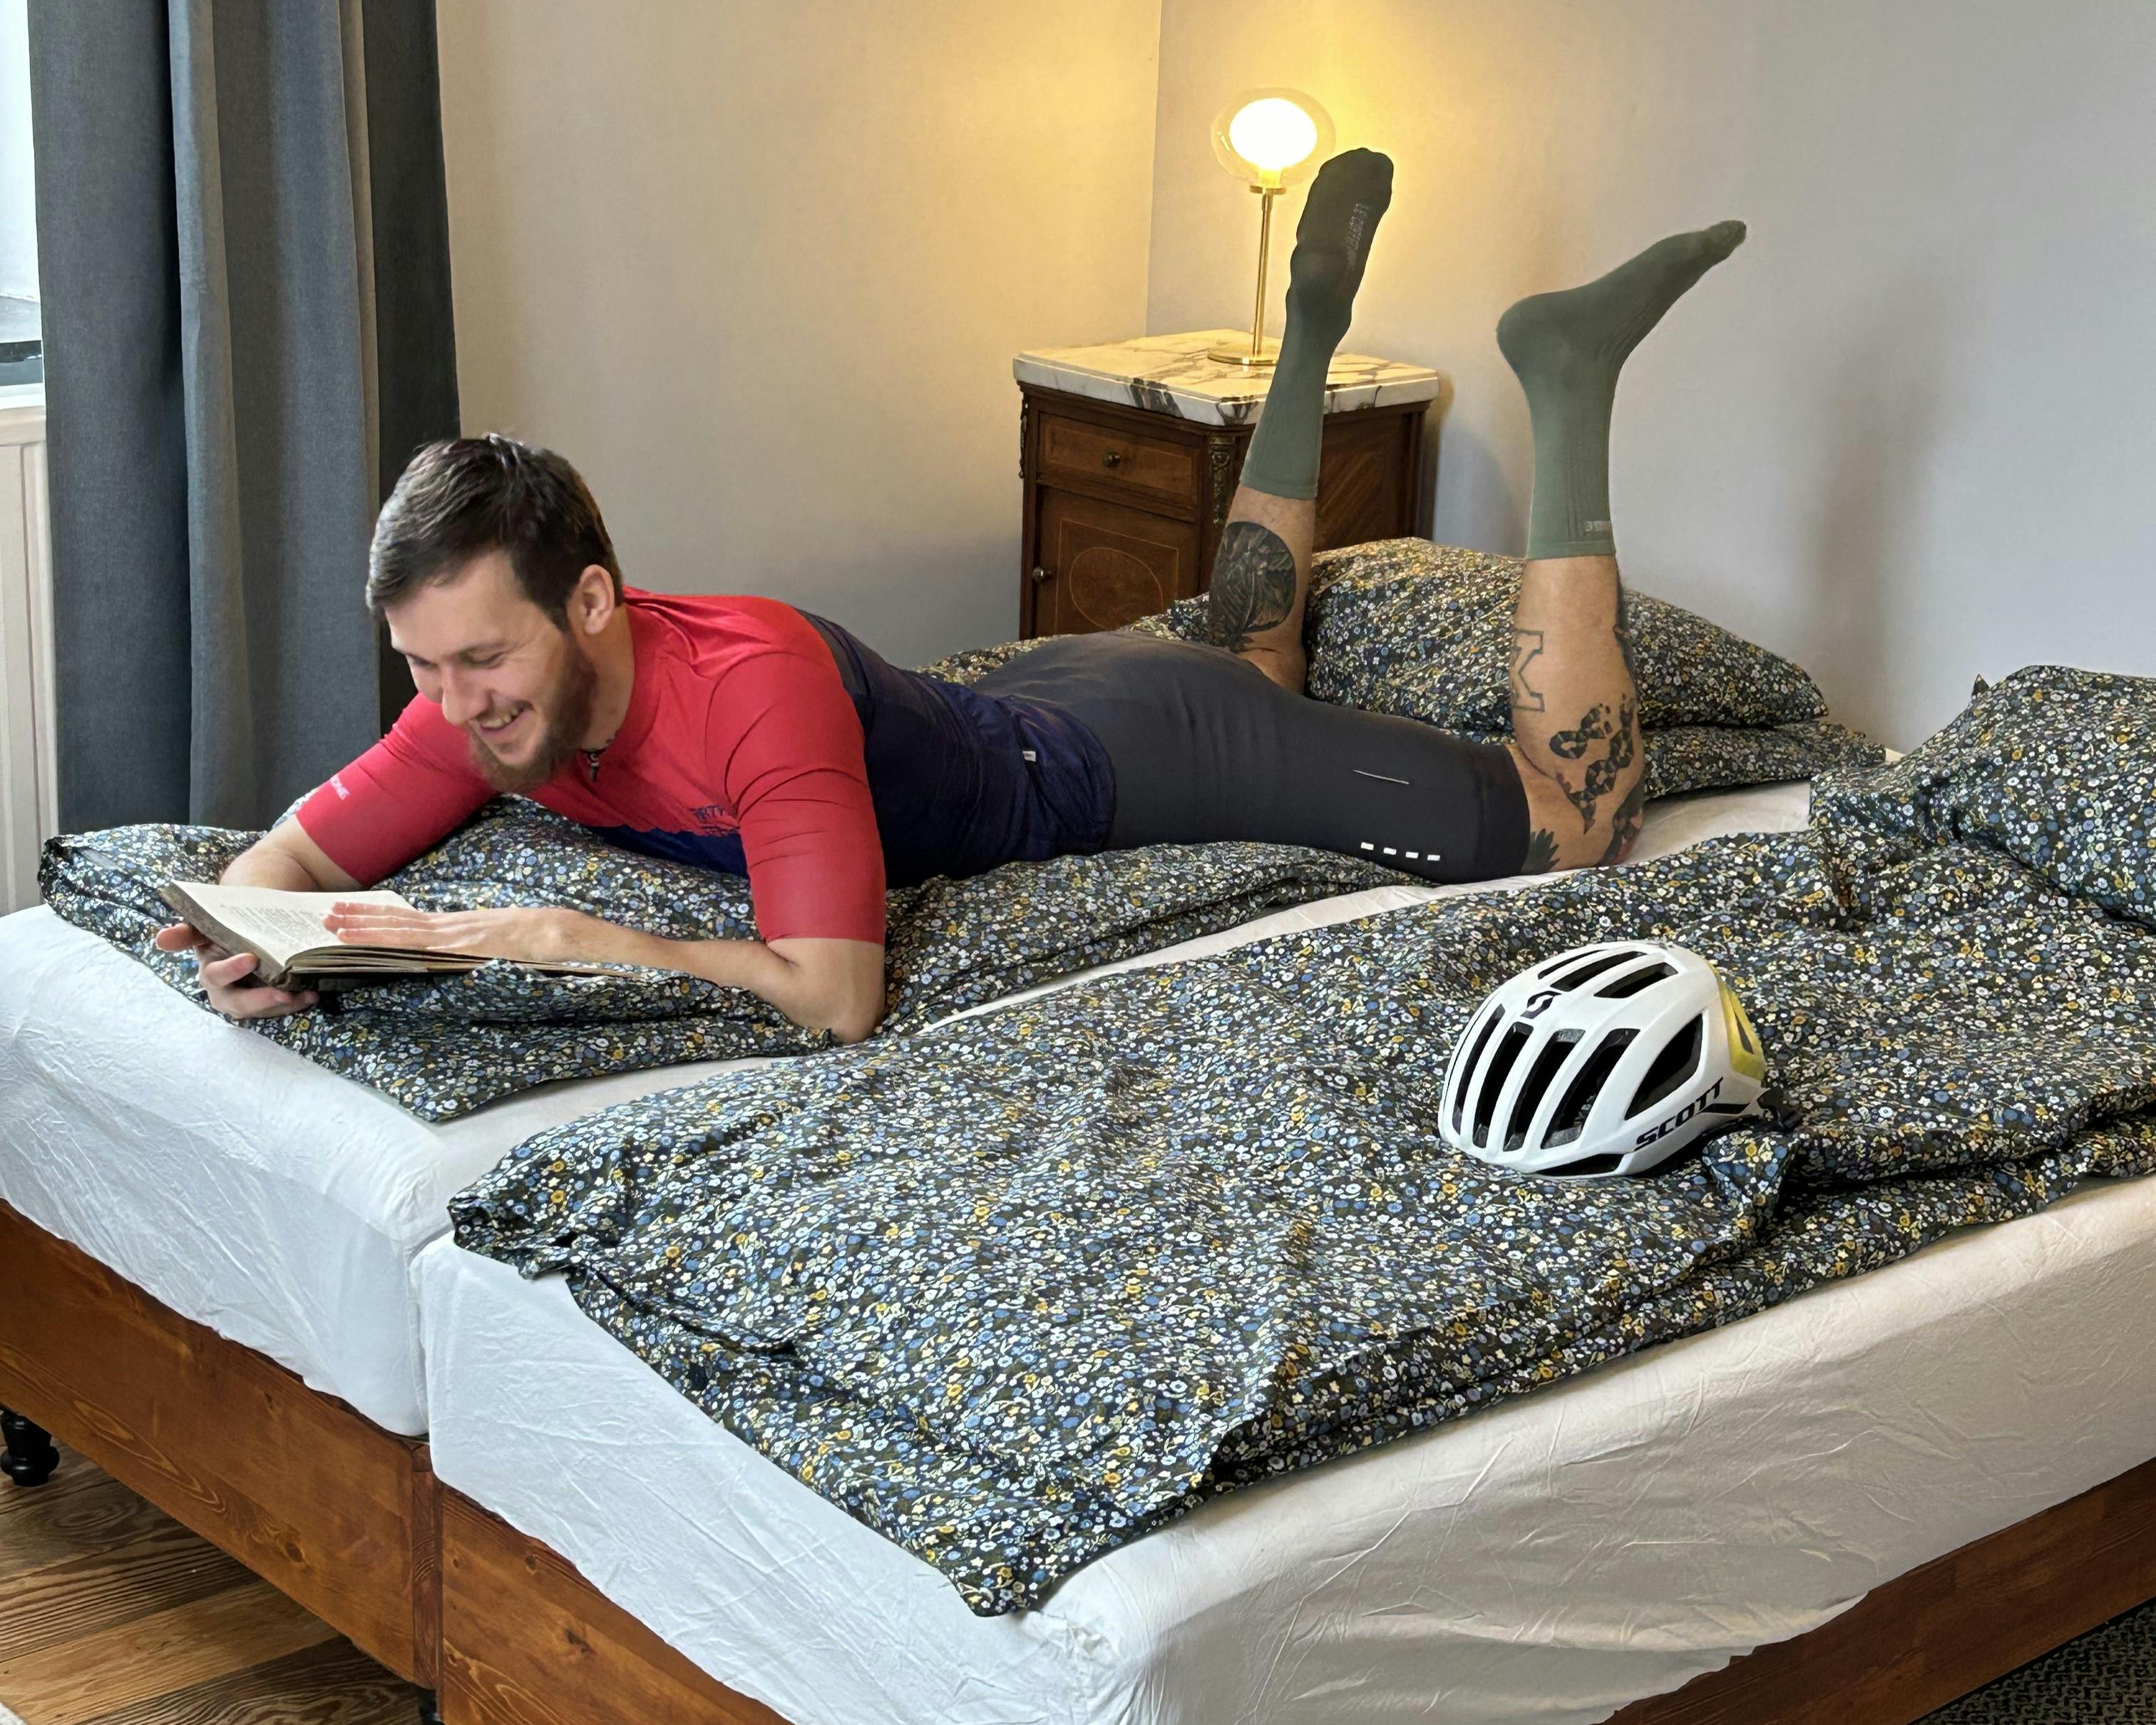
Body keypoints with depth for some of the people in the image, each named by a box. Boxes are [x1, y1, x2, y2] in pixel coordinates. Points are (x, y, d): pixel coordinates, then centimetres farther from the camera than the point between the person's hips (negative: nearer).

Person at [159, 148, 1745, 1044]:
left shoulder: (755, 680, -42)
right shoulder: (490, 699, -20)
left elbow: (838, 994, -45)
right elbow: (303, 847, -11)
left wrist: (568, 937, -50)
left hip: (1127, 753, -7)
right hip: (1025, 713, 7)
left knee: (1583, 821, 0)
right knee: (1250, 663, 40)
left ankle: (1566, 389, 7)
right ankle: (1314, 322, 43)